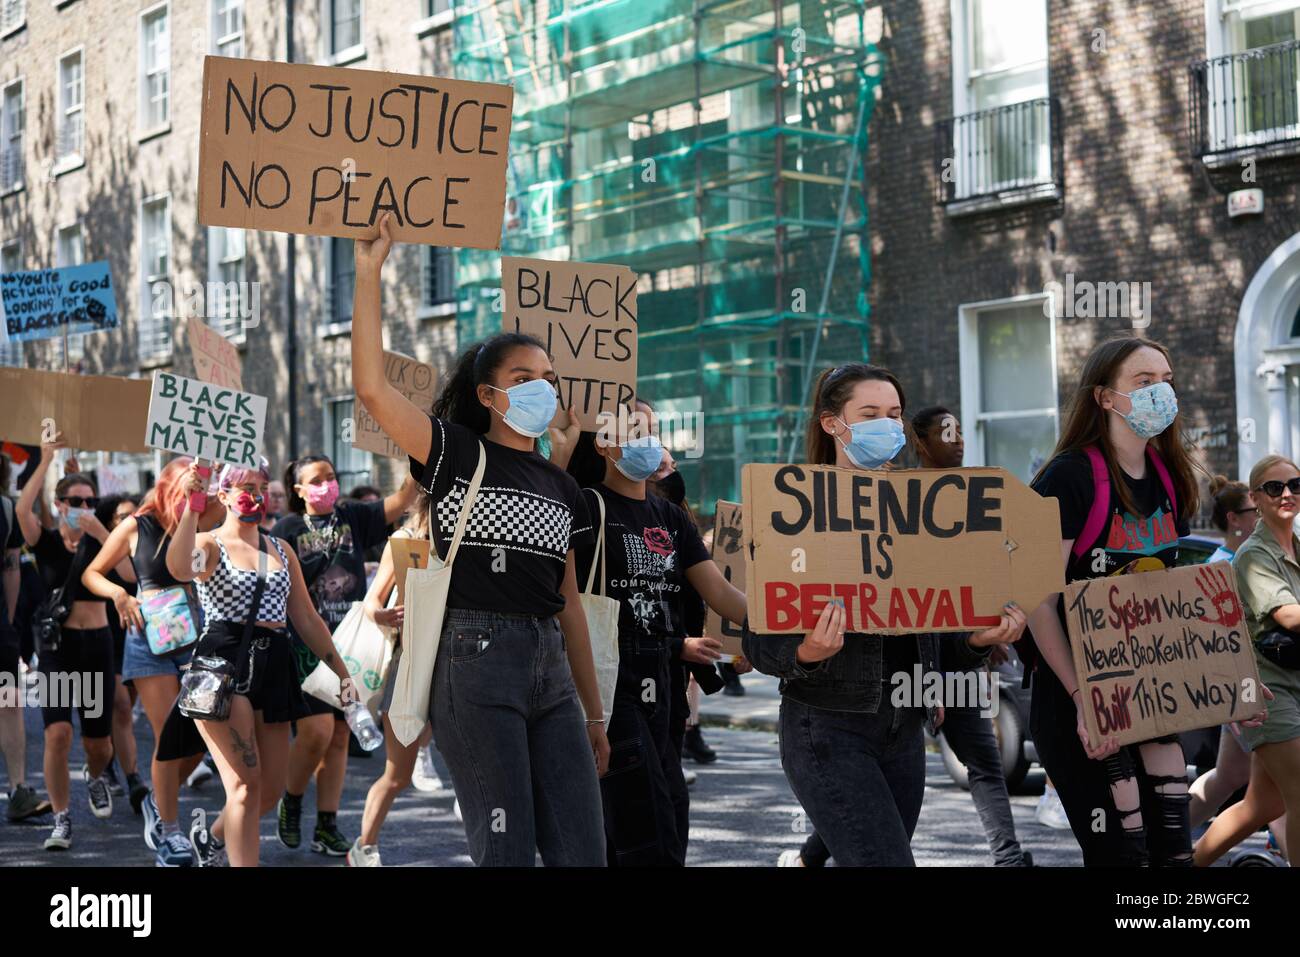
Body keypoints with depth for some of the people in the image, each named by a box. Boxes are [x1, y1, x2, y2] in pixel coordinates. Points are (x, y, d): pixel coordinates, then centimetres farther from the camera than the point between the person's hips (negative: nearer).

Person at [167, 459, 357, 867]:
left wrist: (341, 673, 15)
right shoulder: (210, 544, 3)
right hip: (223, 664, -6)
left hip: (272, 669, 6)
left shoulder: (281, 550, 19)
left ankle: (213, 837, 35)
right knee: (246, 783, -15)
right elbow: (180, 569, -23)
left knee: (271, 788, 8)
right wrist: (192, 507, -27)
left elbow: (306, 619, 20)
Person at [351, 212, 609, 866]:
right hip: (476, 662, -6)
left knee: (582, 851, 2)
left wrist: (594, 713, 17)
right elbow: (372, 388, -14)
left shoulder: (562, 488, 17)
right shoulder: (459, 455, 1)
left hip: (550, 666, 6)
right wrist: (369, 273, -16)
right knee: (507, 852, -5)